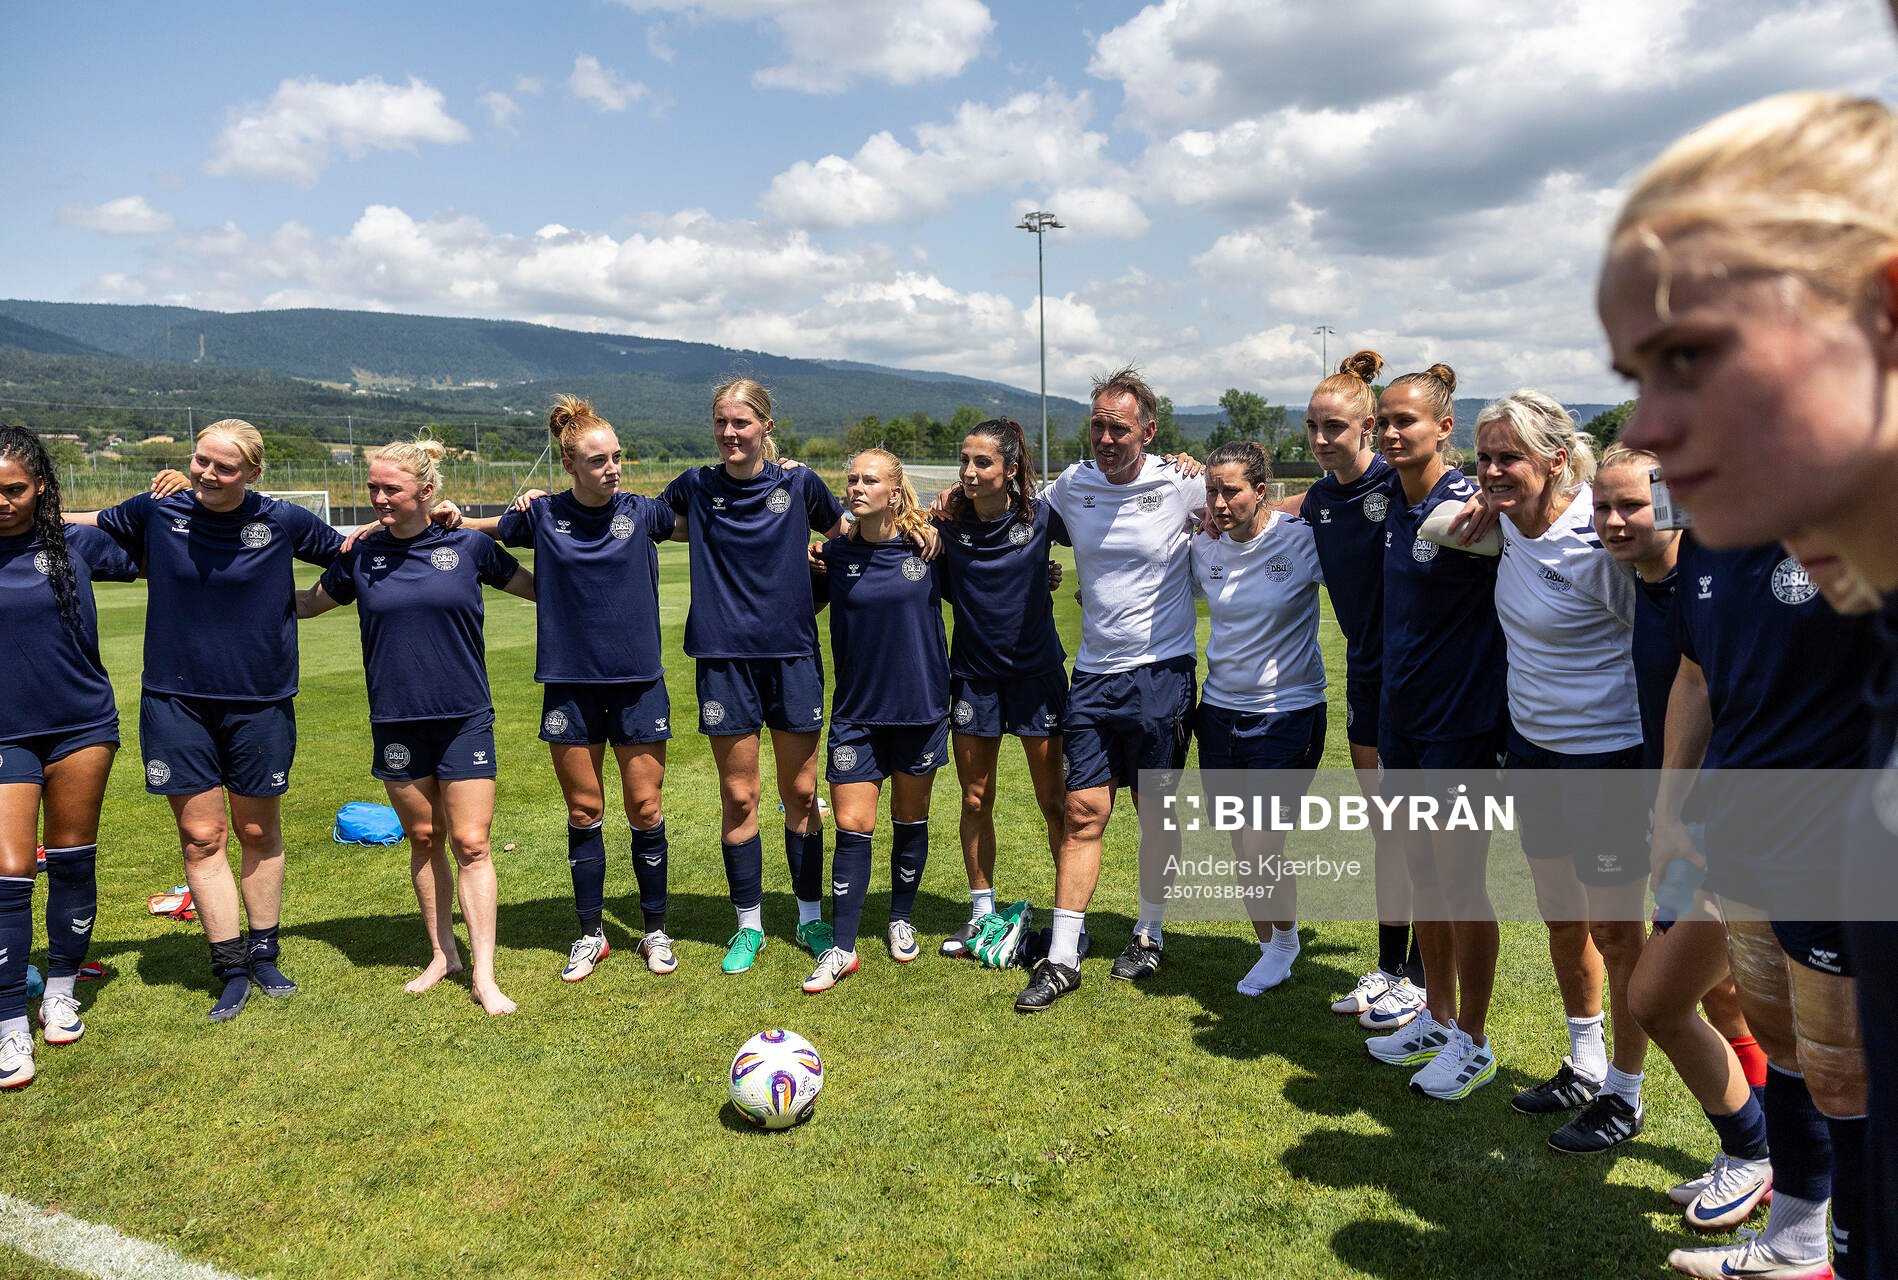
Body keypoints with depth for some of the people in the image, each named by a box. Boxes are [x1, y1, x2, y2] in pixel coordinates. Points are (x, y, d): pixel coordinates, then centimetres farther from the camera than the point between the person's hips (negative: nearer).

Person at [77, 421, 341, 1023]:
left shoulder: (283, 521, -6)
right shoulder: (156, 512, -2)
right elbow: (85, 522, 15)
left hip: (260, 702, -1)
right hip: (177, 700, 1)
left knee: (259, 832, 11)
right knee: (201, 836, 3)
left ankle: (264, 955, 26)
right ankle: (231, 968, 13)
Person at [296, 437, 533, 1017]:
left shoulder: (469, 545, -2)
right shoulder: (360, 555, 3)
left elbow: (539, 588, 11)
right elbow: (307, 603, 20)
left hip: (465, 718, -2)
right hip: (396, 722, 2)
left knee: (471, 844, -2)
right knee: (423, 839, 12)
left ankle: (484, 975, 4)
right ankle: (441, 953, 29)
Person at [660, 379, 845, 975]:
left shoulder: (798, 482, 1)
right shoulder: (696, 487, 2)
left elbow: (843, 534, 19)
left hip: (793, 655, 0)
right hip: (725, 658, 0)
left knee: (801, 794, 7)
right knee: (738, 798, 5)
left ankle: (811, 919, 22)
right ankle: (749, 925, 20)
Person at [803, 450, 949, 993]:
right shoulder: (835, 555, -2)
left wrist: (1039, 577, -1)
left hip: (921, 707, 0)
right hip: (856, 710, 0)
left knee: (910, 821, 13)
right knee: (851, 827, -2)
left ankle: (901, 921, 34)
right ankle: (841, 948, 7)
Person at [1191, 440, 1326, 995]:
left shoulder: (1301, 539, -13)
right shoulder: (1204, 547, 1)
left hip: (1288, 714, -4)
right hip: (1220, 712, 5)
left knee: (1261, 852, -9)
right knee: (1242, 852, 12)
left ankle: (1286, 937, 22)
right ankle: (1270, 948, 35)